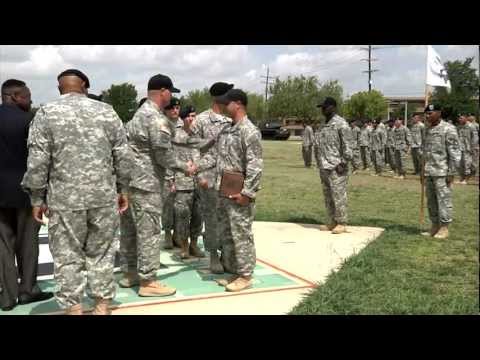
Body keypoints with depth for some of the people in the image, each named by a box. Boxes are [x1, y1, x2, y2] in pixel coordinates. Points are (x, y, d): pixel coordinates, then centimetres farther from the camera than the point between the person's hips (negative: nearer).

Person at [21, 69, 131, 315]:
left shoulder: (46, 113, -1)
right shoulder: (107, 111, 6)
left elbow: (37, 161, -5)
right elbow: (122, 156, 6)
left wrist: (37, 198, 2)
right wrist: (123, 189, 15)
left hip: (64, 198, -2)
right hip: (104, 196, 2)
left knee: (67, 256, 7)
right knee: (102, 253, 13)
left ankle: (73, 308, 13)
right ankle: (102, 304, 20)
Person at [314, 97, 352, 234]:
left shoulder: (341, 124, -9)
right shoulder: (325, 125, 17)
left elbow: (347, 145, -13)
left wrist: (343, 162, -17)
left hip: (336, 168, -9)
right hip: (324, 167, 9)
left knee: (338, 195, -4)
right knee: (328, 196, 12)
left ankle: (341, 223, 3)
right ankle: (332, 222, 21)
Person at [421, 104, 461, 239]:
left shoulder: (448, 129, -10)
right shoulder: (428, 129, 13)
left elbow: (455, 153, -11)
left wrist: (451, 173, -14)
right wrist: (423, 172, 18)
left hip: (442, 172, -7)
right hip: (429, 172, 7)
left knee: (443, 200, -2)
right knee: (431, 201, 11)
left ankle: (444, 228, 7)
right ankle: (435, 226, 22)